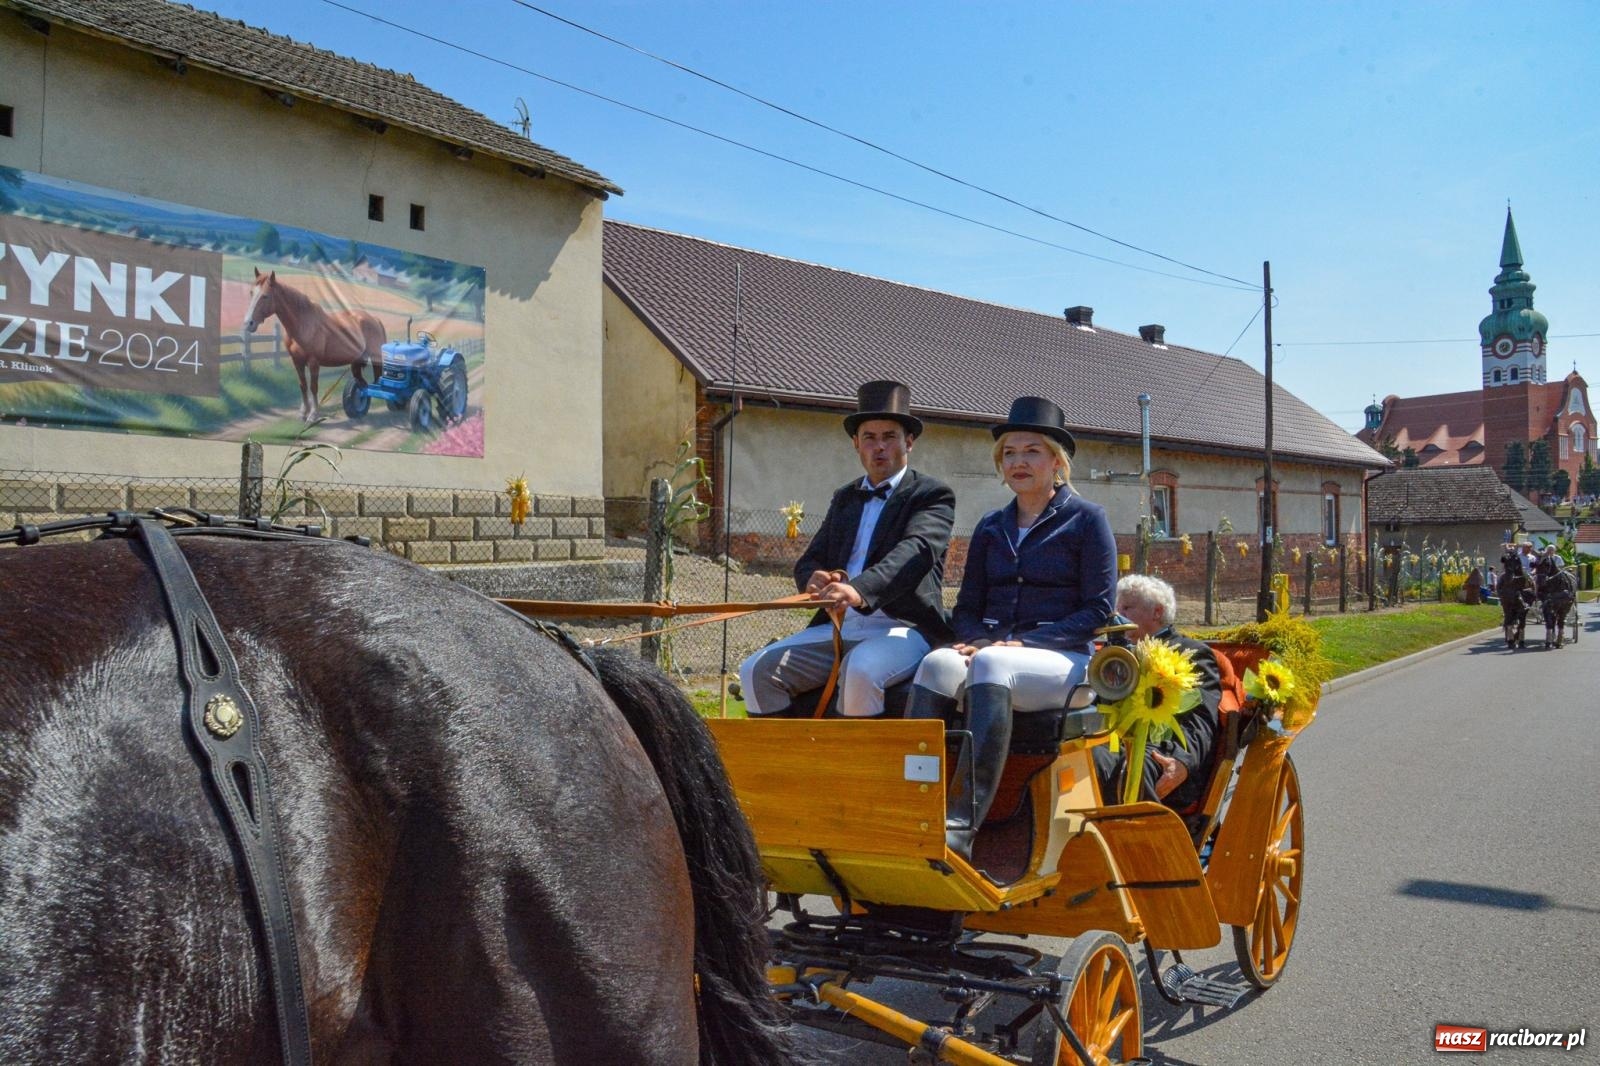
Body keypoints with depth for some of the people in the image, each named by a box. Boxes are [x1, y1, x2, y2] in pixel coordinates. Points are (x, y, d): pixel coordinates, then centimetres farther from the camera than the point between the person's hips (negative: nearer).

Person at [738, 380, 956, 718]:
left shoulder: (932, 495, 4)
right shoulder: (844, 499, 23)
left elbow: (917, 550, -16)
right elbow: (808, 561, 20)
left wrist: (859, 590, -35)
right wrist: (814, 579, -9)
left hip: (904, 628, -6)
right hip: (839, 626, 6)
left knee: (860, 671, -37)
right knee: (756, 670, -14)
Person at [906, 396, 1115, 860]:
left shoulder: (1086, 519, 6)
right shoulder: (990, 527, 20)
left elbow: (1098, 610, -2)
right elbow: (967, 607, 18)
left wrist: (1024, 643, -13)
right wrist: (976, 640, -7)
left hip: (1061, 660, -4)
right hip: (992, 646, 4)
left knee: (990, 664, -37)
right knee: (938, 664, -31)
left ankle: (961, 828, -45)